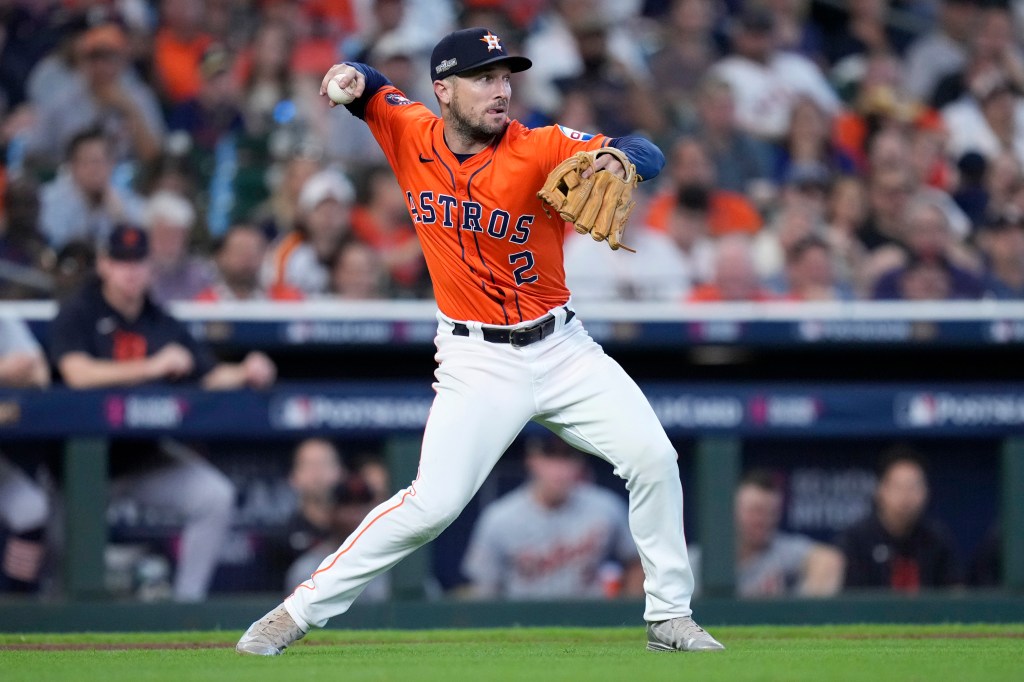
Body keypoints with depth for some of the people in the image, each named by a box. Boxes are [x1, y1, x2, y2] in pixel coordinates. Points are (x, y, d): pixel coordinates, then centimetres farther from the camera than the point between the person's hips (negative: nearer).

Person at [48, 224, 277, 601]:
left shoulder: (164, 325, 10)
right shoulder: (76, 315, -4)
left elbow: (210, 376, 11)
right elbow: (77, 373, -21)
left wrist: (244, 373, -12)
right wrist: (153, 367, -27)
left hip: (148, 453, 4)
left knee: (215, 495, -13)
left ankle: (188, 597, -6)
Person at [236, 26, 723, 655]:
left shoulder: (540, 149, -14)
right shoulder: (411, 135, -6)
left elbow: (649, 155, -25)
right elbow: (371, 91, 14)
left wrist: (622, 159, -50)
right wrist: (352, 78, -11)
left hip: (563, 348, 1)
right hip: (480, 361, -1)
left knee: (653, 459, -9)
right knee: (432, 503, -15)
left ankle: (670, 617, 7)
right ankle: (300, 610, -3)